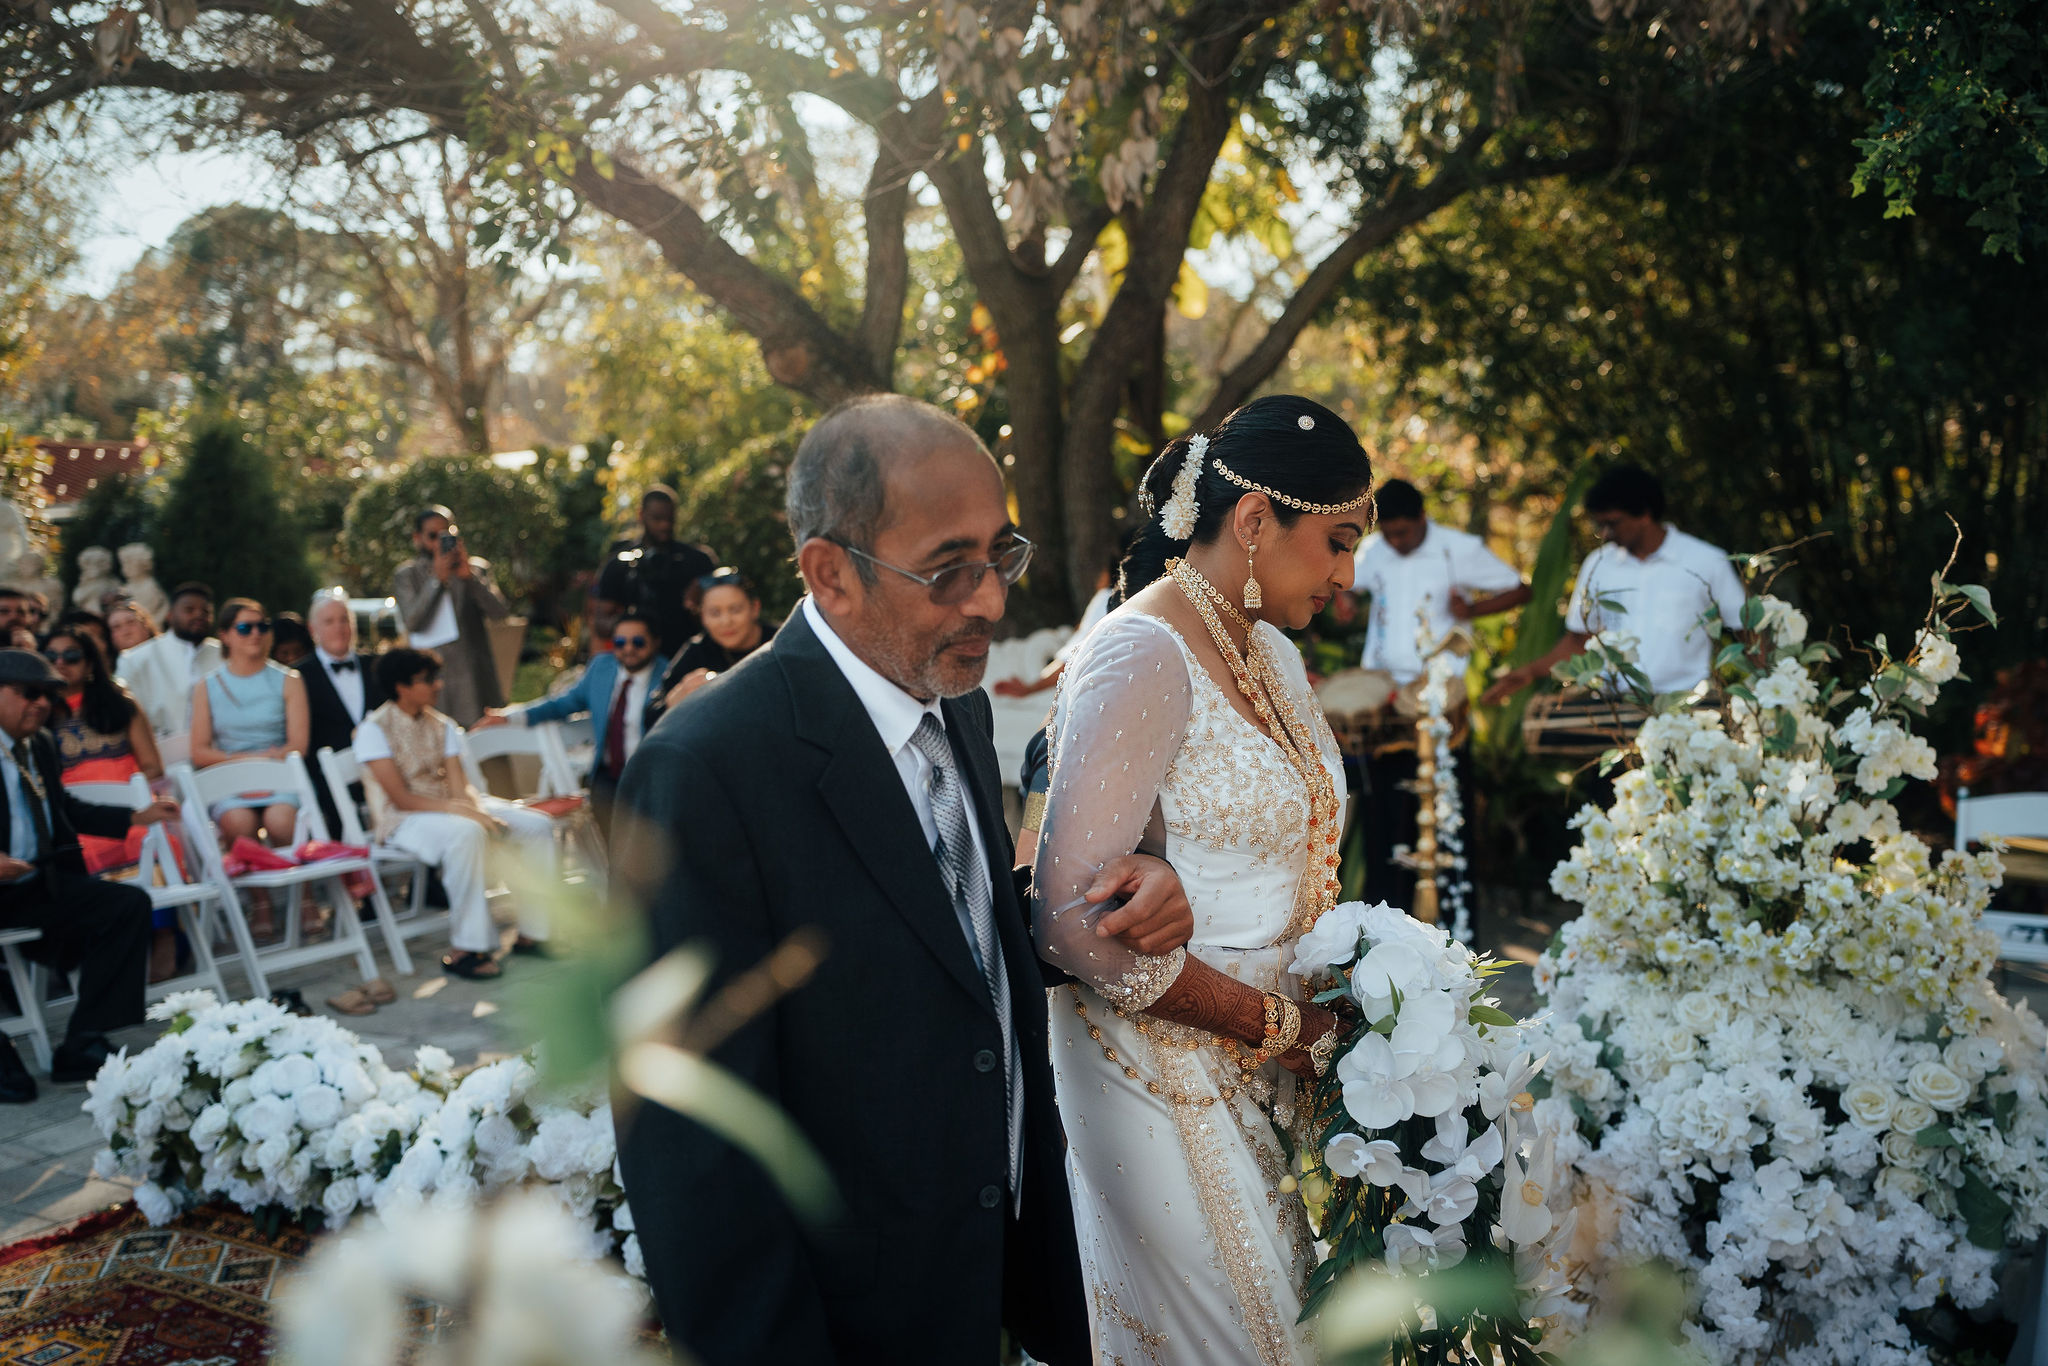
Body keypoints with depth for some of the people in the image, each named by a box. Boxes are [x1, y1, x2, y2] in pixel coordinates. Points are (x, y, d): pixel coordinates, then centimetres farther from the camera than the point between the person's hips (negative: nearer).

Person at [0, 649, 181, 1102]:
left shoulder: (41, 745, 12)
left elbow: (65, 808, 26)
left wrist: (138, 817, 19)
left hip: (39, 882, 8)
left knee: (129, 903, -11)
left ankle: (81, 1047, -12)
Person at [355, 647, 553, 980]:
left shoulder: (441, 725, 11)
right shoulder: (374, 729, -9)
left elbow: (459, 784, 2)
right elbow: (400, 798, -16)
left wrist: (479, 810, -21)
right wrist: (457, 809, -28)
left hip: (450, 808, 7)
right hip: (403, 819, -7)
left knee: (537, 826, -9)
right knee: (466, 833, -39)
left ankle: (533, 932, -3)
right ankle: (467, 949, -34)